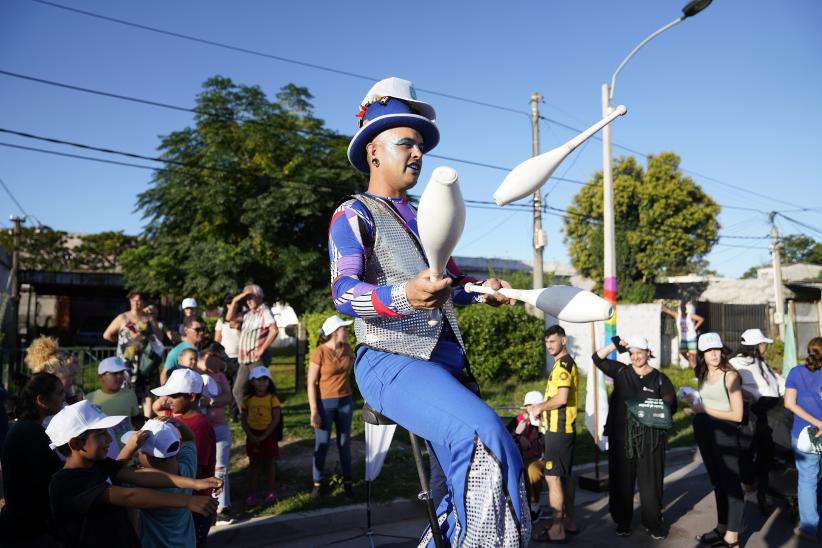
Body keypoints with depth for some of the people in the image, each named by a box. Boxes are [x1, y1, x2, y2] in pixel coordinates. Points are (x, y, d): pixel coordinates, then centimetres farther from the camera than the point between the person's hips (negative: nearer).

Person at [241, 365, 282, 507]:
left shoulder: (272, 398, -8)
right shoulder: (248, 399, -1)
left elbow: (276, 419, -11)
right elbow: (244, 420, 0)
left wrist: (263, 436, -14)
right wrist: (250, 436, -12)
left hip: (268, 435, -2)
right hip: (252, 436, 2)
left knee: (269, 463, 10)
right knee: (254, 464, 9)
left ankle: (271, 492, 23)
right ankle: (252, 494, 15)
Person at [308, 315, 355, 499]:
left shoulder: (347, 350, 0)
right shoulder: (319, 353, -16)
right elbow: (311, 383, -14)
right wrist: (314, 412, -16)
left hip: (345, 401, 5)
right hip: (325, 402, -4)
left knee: (344, 442, 12)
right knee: (321, 444, 4)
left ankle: (347, 482, 22)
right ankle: (317, 483, 17)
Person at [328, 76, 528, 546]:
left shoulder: (423, 219, 23)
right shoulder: (355, 214, -2)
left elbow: (452, 279, 31)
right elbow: (343, 291, -18)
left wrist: (481, 291, 8)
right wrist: (403, 296, -37)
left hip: (447, 361, 8)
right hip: (392, 362, -8)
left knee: (471, 477, 11)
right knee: (485, 440, -30)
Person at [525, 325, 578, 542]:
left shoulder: (564, 364, -15)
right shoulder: (565, 363, 16)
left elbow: (561, 398, -26)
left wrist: (540, 407, -11)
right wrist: (540, 408, 12)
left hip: (558, 430, -10)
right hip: (563, 428, 10)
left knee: (553, 477, -6)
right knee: (565, 476, 16)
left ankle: (557, 529, -2)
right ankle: (569, 521, 25)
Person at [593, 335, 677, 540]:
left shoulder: (660, 378, 3)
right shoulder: (621, 372, 6)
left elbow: (671, 406, 2)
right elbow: (597, 358, 3)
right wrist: (614, 345, -10)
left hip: (650, 439, -1)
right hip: (621, 437, 1)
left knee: (650, 482, 3)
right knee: (622, 481, 7)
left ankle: (654, 523, 17)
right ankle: (622, 521, 21)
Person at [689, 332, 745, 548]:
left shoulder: (730, 375, -14)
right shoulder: (703, 375, 7)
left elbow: (737, 415, -17)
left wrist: (706, 410, -14)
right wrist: (696, 405, -2)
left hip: (724, 432, -7)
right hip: (705, 432, 8)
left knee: (731, 483, 1)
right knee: (717, 482, 17)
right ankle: (722, 528, 30)